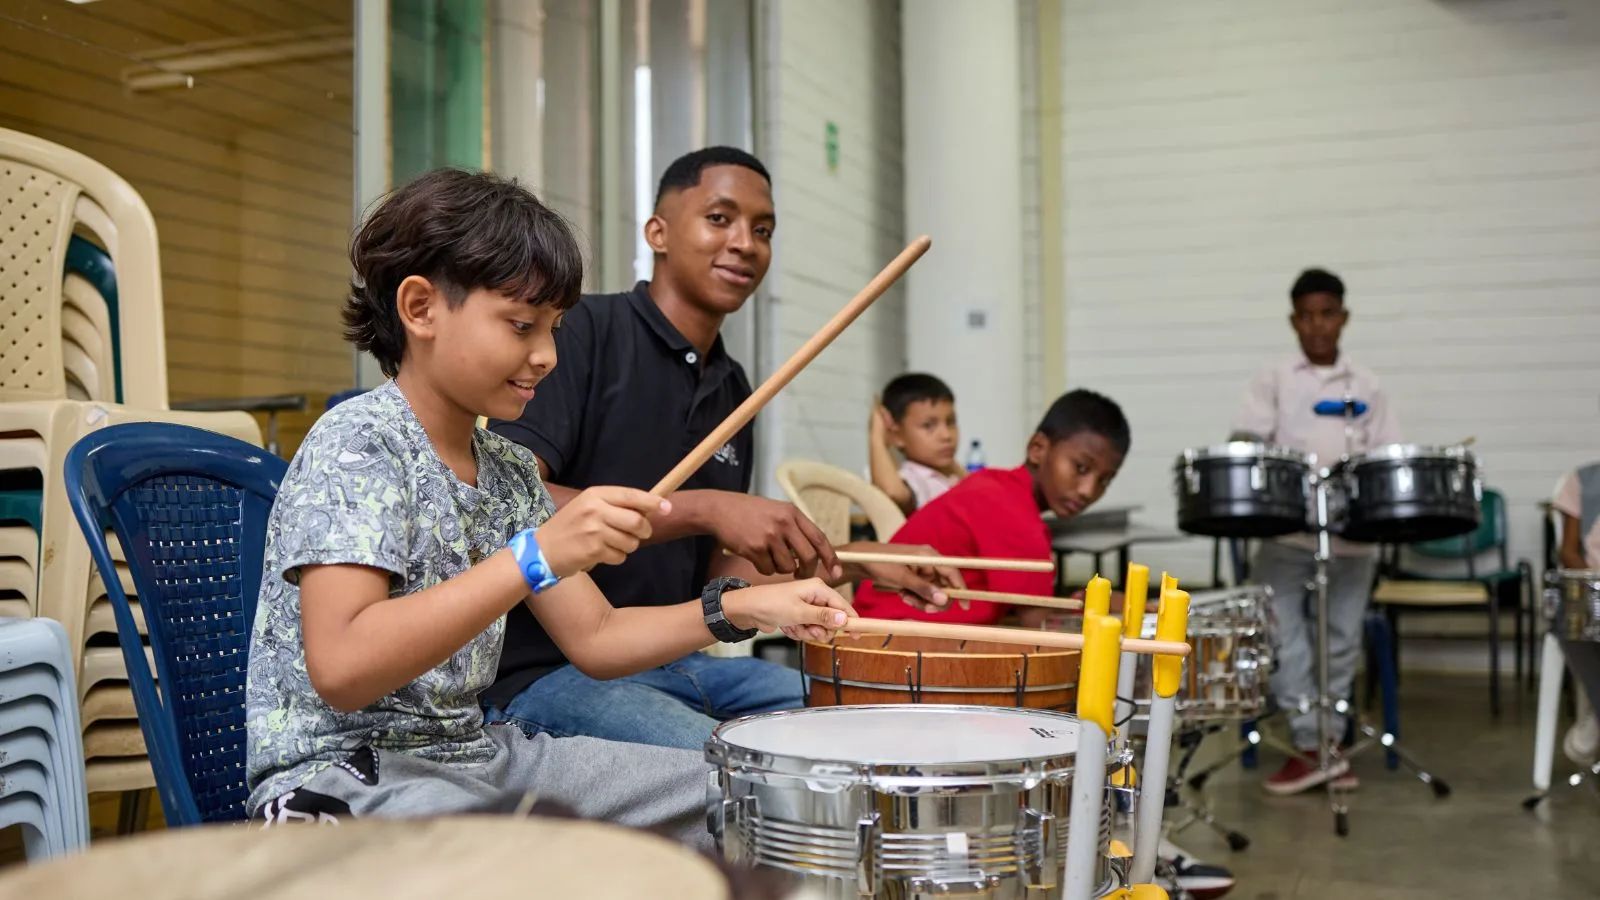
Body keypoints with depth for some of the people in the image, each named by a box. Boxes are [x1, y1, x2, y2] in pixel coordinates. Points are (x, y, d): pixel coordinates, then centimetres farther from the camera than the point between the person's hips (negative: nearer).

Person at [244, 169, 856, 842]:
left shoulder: (509, 469, 9)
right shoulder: (356, 445, -16)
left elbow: (593, 639, 11)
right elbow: (341, 670, -28)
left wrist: (741, 608, -3)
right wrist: (536, 556, -33)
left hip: (477, 755, 9)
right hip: (344, 779, -8)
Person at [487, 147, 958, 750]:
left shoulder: (732, 388, 14)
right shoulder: (584, 333, -9)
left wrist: (852, 564, 6)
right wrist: (704, 507, -25)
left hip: (680, 663, 8)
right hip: (548, 671, -8)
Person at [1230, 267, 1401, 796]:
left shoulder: (1366, 387, 12)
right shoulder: (1273, 380, 7)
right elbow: (1245, 440, -2)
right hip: (1286, 531, -2)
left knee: (1341, 639, 6)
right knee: (1281, 633, -10)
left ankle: (1323, 741, 18)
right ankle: (1314, 744, -4)